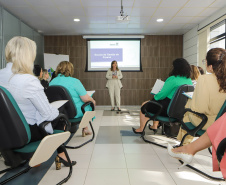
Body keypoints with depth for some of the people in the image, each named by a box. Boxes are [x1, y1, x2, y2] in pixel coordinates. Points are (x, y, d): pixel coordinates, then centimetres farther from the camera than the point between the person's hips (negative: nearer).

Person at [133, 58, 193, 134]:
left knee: (144, 105, 16)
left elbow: (162, 95, -17)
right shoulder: (189, 80, 2)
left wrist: (155, 97, 4)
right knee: (156, 103, 34)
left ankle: (141, 129, 30)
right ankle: (155, 126, 41)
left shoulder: (173, 79, -21)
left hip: (168, 109, -8)